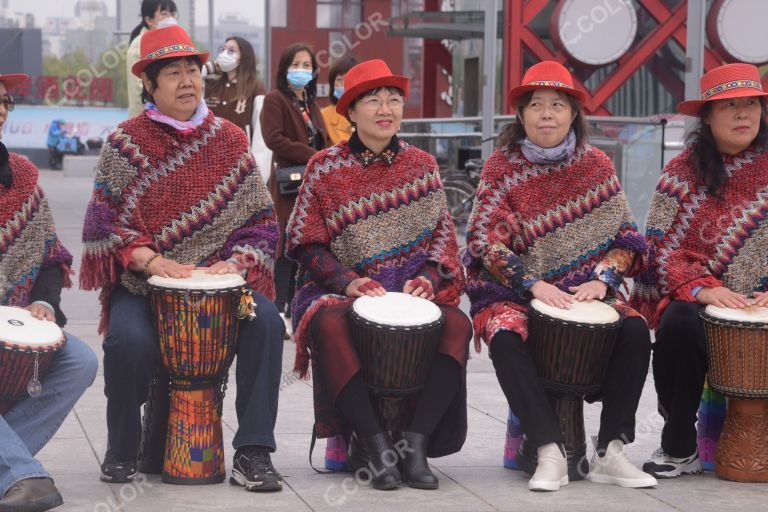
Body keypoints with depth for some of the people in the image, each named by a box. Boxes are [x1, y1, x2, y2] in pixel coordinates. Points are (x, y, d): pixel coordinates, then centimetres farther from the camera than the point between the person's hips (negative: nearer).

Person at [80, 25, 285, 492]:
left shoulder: (230, 139, 9)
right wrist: (151, 261, -19)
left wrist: (236, 262, -11)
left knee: (266, 324, -26)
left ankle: (254, 453, -19)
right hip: (140, 284, -2)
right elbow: (104, 221, -3)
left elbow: (260, 218, 8)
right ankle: (122, 452, -6)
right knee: (129, 340, -32)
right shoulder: (126, 143, 2)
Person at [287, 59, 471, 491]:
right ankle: (375, 444, -32)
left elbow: (442, 234, 9)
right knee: (329, 325, -37)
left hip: (413, 291, 2)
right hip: (341, 291, -2)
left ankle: (416, 441, -28)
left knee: (457, 325, -29)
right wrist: (347, 282, -16)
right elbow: (307, 244, 1)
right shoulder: (325, 168, 5)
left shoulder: (422, 165, 12)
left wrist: (428, 278, -11)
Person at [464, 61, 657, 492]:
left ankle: (611, 452, -21)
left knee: (635, 331, -25)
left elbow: (625, 234, 4)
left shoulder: (596, 164, 5)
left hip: (584, 292, 2)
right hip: (513, 292, -2)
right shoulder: (502, 166, 0)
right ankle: (551, 452, -32)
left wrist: (603, 279, -14)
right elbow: (487, 240, -7)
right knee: (506, 338, -34)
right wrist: (534, 285, -19)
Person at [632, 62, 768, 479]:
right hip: (693, 299, -1)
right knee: (678, 325, -33)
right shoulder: (682, 172, 4)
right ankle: (679, 448, -15)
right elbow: (660, 246, -1)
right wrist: (700, 288, -18)